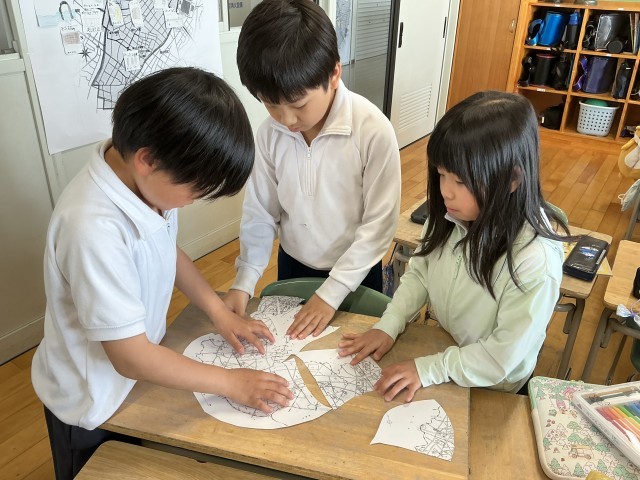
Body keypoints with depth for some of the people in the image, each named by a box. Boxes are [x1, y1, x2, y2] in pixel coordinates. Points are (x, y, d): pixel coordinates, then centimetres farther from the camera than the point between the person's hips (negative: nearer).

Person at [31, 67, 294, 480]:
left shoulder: (146, 181, -16)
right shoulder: (95, 228, -39)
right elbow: (131, 357, -31)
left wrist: (219, 311, -2)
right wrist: (231, 383, -21)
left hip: (140, 368, 6)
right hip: (93, 400, -6)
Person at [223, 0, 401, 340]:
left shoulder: (374, 130, -24)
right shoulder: (270, 133, -13)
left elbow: (380, 223, -19)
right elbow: (260, 212, -4)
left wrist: (331, 293, -20)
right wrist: (244, 281, -13)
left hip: (355, 274, -3)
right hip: (293, 266, 4)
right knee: (291, 348, 24)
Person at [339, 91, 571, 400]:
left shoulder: (536, 260, -31)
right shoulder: (450, 215, -17)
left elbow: (505, 354, -22)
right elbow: (419, 273, -1)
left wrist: (428, 369, -23)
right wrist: (388, 326, -11)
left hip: (488, 389, -4)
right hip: (439, 345, 5)